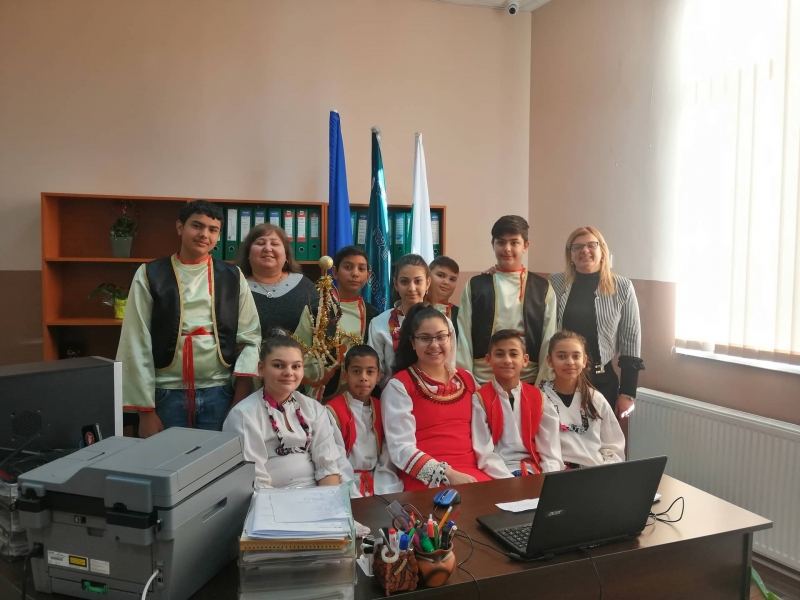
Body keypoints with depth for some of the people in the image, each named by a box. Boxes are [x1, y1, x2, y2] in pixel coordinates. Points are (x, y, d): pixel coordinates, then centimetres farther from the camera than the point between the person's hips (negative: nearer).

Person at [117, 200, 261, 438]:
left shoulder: (233, 278, 5)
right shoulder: (149, 276, 1)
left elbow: (250, 338, 3)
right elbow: (137, 344, 0)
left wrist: (241, 403, -7)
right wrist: (146, 410, -3)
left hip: (218, 394, 1)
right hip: (166, 394, -1)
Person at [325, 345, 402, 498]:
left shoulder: (381, 409, 9)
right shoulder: (333, 411, -6)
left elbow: (387, 459, 3)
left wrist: (383, 493, -11)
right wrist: (356, 497, -20)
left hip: (377, 481, 4)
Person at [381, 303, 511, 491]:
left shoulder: (466, 380, 12)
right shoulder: (399, 385, -3)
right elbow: (401, 449, -9)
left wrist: (507, 479, -3)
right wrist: (447, 475, -19)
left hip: (473, 475, 5)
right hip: (426, 481, -5)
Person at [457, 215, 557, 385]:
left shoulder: (543, 289, 3)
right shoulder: (475, 286, 2)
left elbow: (549, 343, 3)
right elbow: (464, 338, 1)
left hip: (528, 382, 0)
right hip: (481, 382, 0)